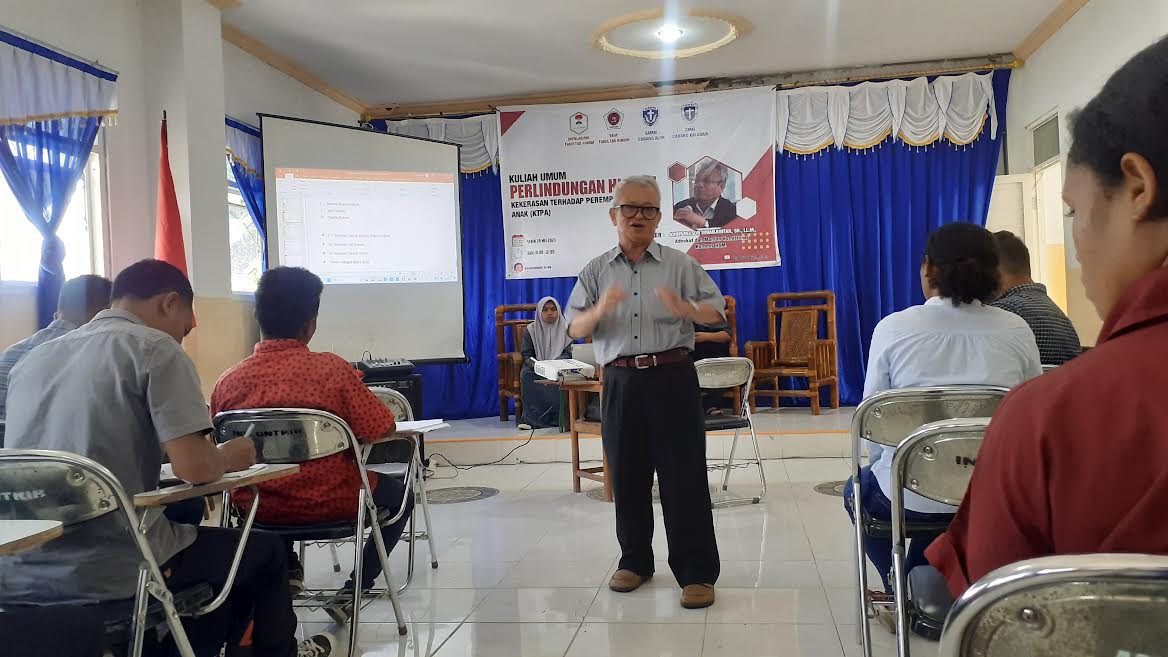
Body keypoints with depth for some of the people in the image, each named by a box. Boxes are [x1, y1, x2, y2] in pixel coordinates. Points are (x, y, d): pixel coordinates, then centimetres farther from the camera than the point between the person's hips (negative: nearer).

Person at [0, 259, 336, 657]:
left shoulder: (33, 360, 13)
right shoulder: (154, 348, -8)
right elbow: (194, 467, -17)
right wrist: (229, 457, 5)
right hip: (109, 573, -7)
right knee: (265, 550, 20)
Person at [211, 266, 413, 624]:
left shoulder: (229, 380, -11)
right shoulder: (331, 368, -19)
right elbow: (383, 429, -14)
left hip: (259, 510, 4)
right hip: (330, 504, -4)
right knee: (401, 494, 25)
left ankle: (288, 571, 29)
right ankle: (353, 591, 11)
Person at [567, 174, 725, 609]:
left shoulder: (680, 265, 6)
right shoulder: (596, 271, 11)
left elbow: (716, 312, 1)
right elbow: (575, 329, 4)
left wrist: (683, 308, -20)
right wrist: (600, 310, -18)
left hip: (672, 377, -2)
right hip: (621, 381, 2)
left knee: (684, 476, -4)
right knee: (626, 475, 8)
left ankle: (697, 572, 3)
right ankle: (635, 561, 25)